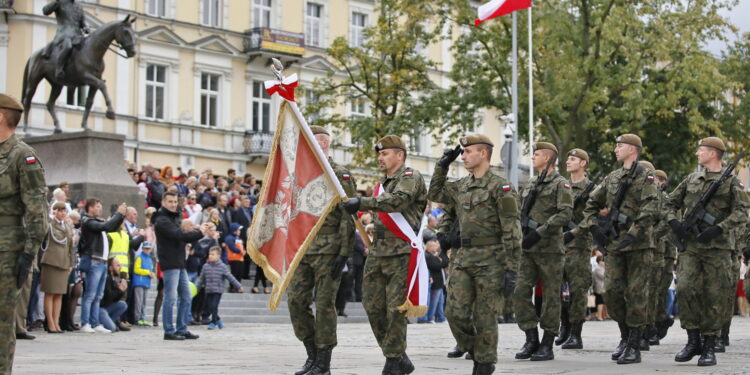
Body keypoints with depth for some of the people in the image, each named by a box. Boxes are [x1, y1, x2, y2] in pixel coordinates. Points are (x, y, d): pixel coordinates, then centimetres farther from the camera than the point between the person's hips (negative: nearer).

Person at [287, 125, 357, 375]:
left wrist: (344, 254, -17)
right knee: (296, 300, 3)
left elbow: (348, 218, -10)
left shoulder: (340, 176, -5)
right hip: (302, 249, 7)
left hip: (328, 251, -7)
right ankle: (312, 354, 16)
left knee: (324, 304, -4)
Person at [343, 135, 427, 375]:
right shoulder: (383, 184, 22)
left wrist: (362, 203, -29)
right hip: (377, 253, 9)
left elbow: (398, 200, -24)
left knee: (395, 309, -8)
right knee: (373, 306, 5)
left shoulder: (411, 177, -5)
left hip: (401, 254, -8)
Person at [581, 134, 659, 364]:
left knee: (636, 293, -3)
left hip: (638, 245, -6)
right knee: (612, 291, 4)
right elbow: (591, 204, 21)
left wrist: (632, 236, -23)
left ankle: (634, 347, 1)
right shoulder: (612, 178, 15)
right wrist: (594, 227, 6)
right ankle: (625, 337, 21)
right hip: (614, 245, 6)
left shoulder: (645, 178, -5)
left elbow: (649, 211, -17)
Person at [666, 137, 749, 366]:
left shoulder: (731, 182, 2)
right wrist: (673, 221, -1)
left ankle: (709, 347, 7)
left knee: (714, 298, -2)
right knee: (685, 289, -11)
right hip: (690, 246, 3)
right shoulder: (691, 179, 15)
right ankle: (693, 340, 3)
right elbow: (671, 203, 20)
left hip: (717, 247, -3)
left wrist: (719, 228, -21)